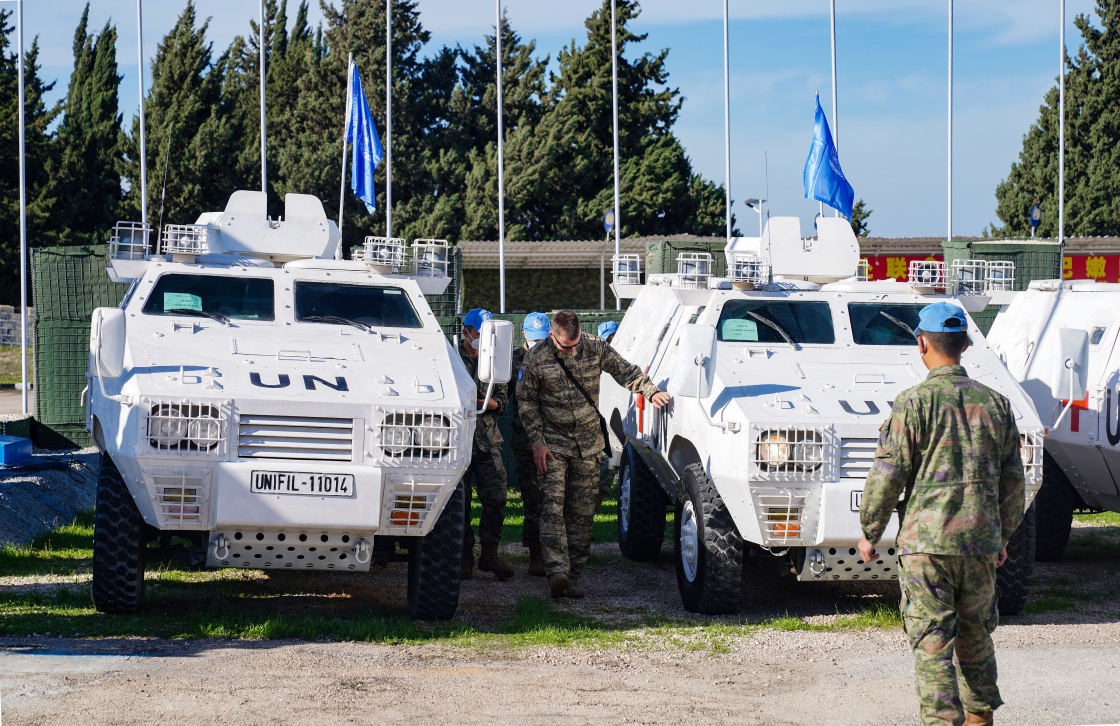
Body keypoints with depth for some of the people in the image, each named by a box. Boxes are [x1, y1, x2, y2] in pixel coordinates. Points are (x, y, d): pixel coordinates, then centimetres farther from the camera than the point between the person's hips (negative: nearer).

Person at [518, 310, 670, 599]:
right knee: (553, 506, -15)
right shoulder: (536, 359, -6)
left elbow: (626, 371, 0)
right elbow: (527, 402, 1)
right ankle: (557, 572, -25)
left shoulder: (595, 349, -3)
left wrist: (651, 391, -17)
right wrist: (537, 442, -5)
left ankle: (573, 577, 7)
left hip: (588, 444, 2)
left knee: (582, 511, 2)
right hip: (553, 443, -2)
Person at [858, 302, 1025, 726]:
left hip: (926, 539, -5)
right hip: (982, 540, 5)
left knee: (932, 643, -3)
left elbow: (887, 475, -8)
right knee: (976, 635, 20)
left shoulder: (914, 403, -8)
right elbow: (1013, 481, 12)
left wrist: (870, 532, 3)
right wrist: (1003, 537, 23)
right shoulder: (995, 403, 6)